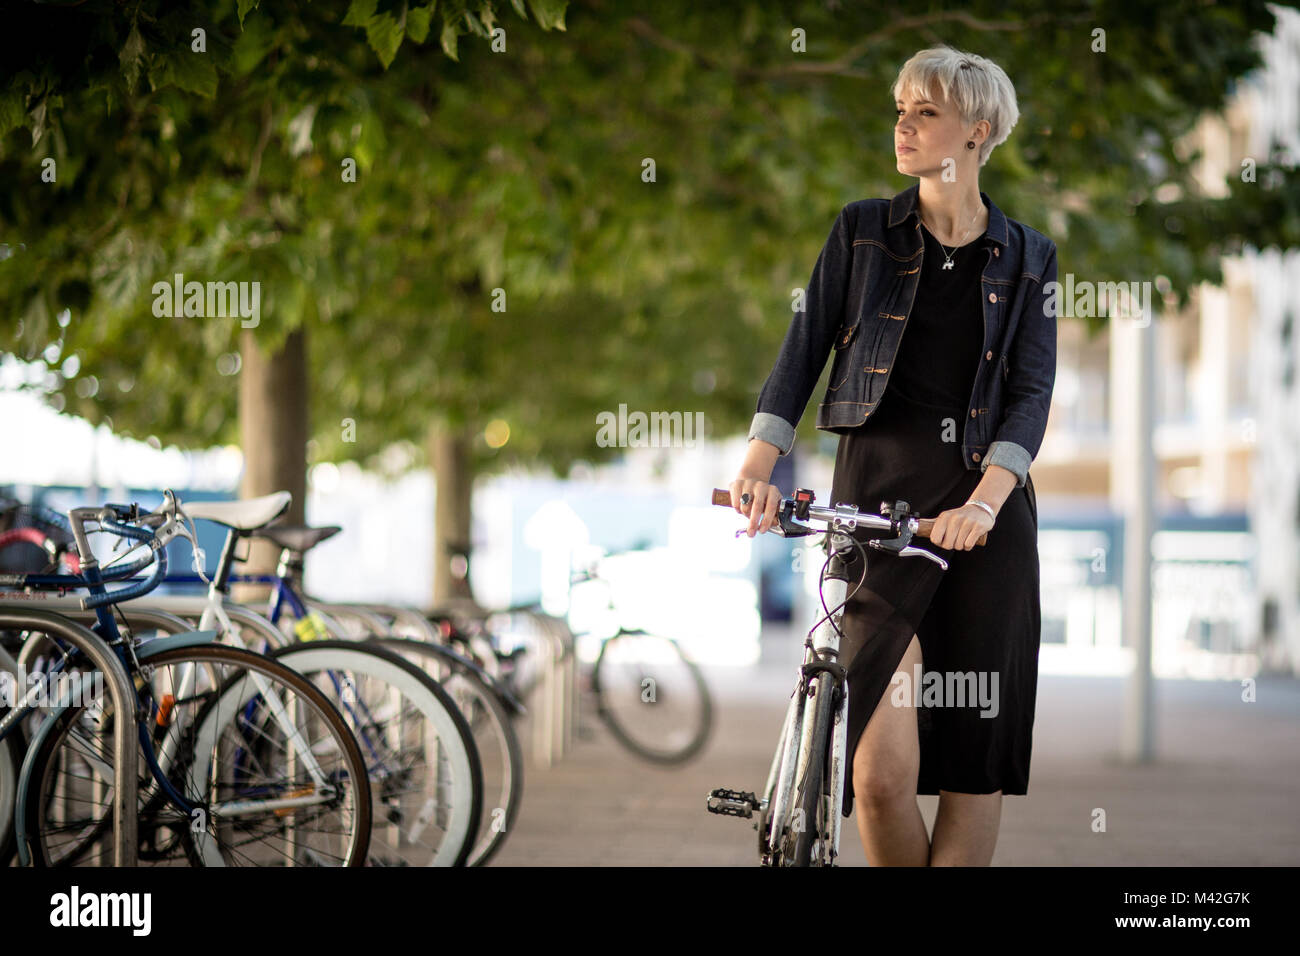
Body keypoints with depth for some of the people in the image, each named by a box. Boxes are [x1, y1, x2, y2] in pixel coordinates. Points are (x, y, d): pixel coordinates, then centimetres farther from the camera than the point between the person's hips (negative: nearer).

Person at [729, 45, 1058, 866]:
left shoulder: (1026, 258, 9)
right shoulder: (862, 231, 9)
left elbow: (1032, 394, -2)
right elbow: (802, 352, 4)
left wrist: (983, 502, -18)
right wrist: (760, 464, -12)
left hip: (987, 509, 1)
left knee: (977, 758, 0)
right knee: (882, 771, -11)